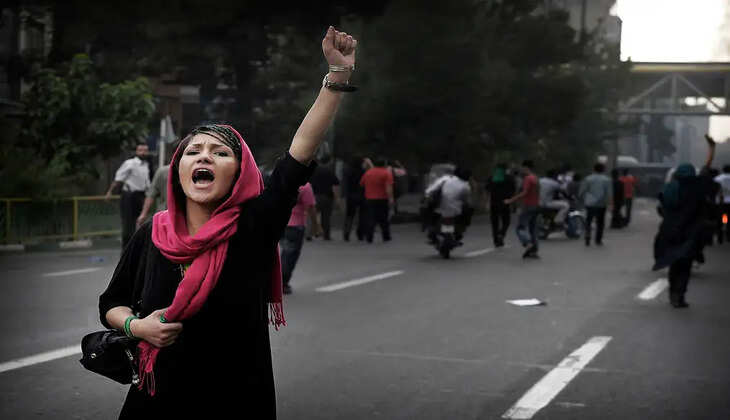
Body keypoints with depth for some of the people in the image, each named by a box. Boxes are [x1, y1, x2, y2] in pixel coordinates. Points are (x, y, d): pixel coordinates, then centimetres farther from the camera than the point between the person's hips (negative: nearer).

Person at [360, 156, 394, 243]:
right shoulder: (387, 173, -6)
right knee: (384, 219, 9)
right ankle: (386, 237, 16)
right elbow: (388, 188, -16)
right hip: (382, 200, -3)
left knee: (371, 219, 3)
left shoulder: (367, 172, 10)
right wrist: (390, 198, -18)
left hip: (369, 199, 3)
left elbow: (361, 184, 14)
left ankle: (369, 238, -6)